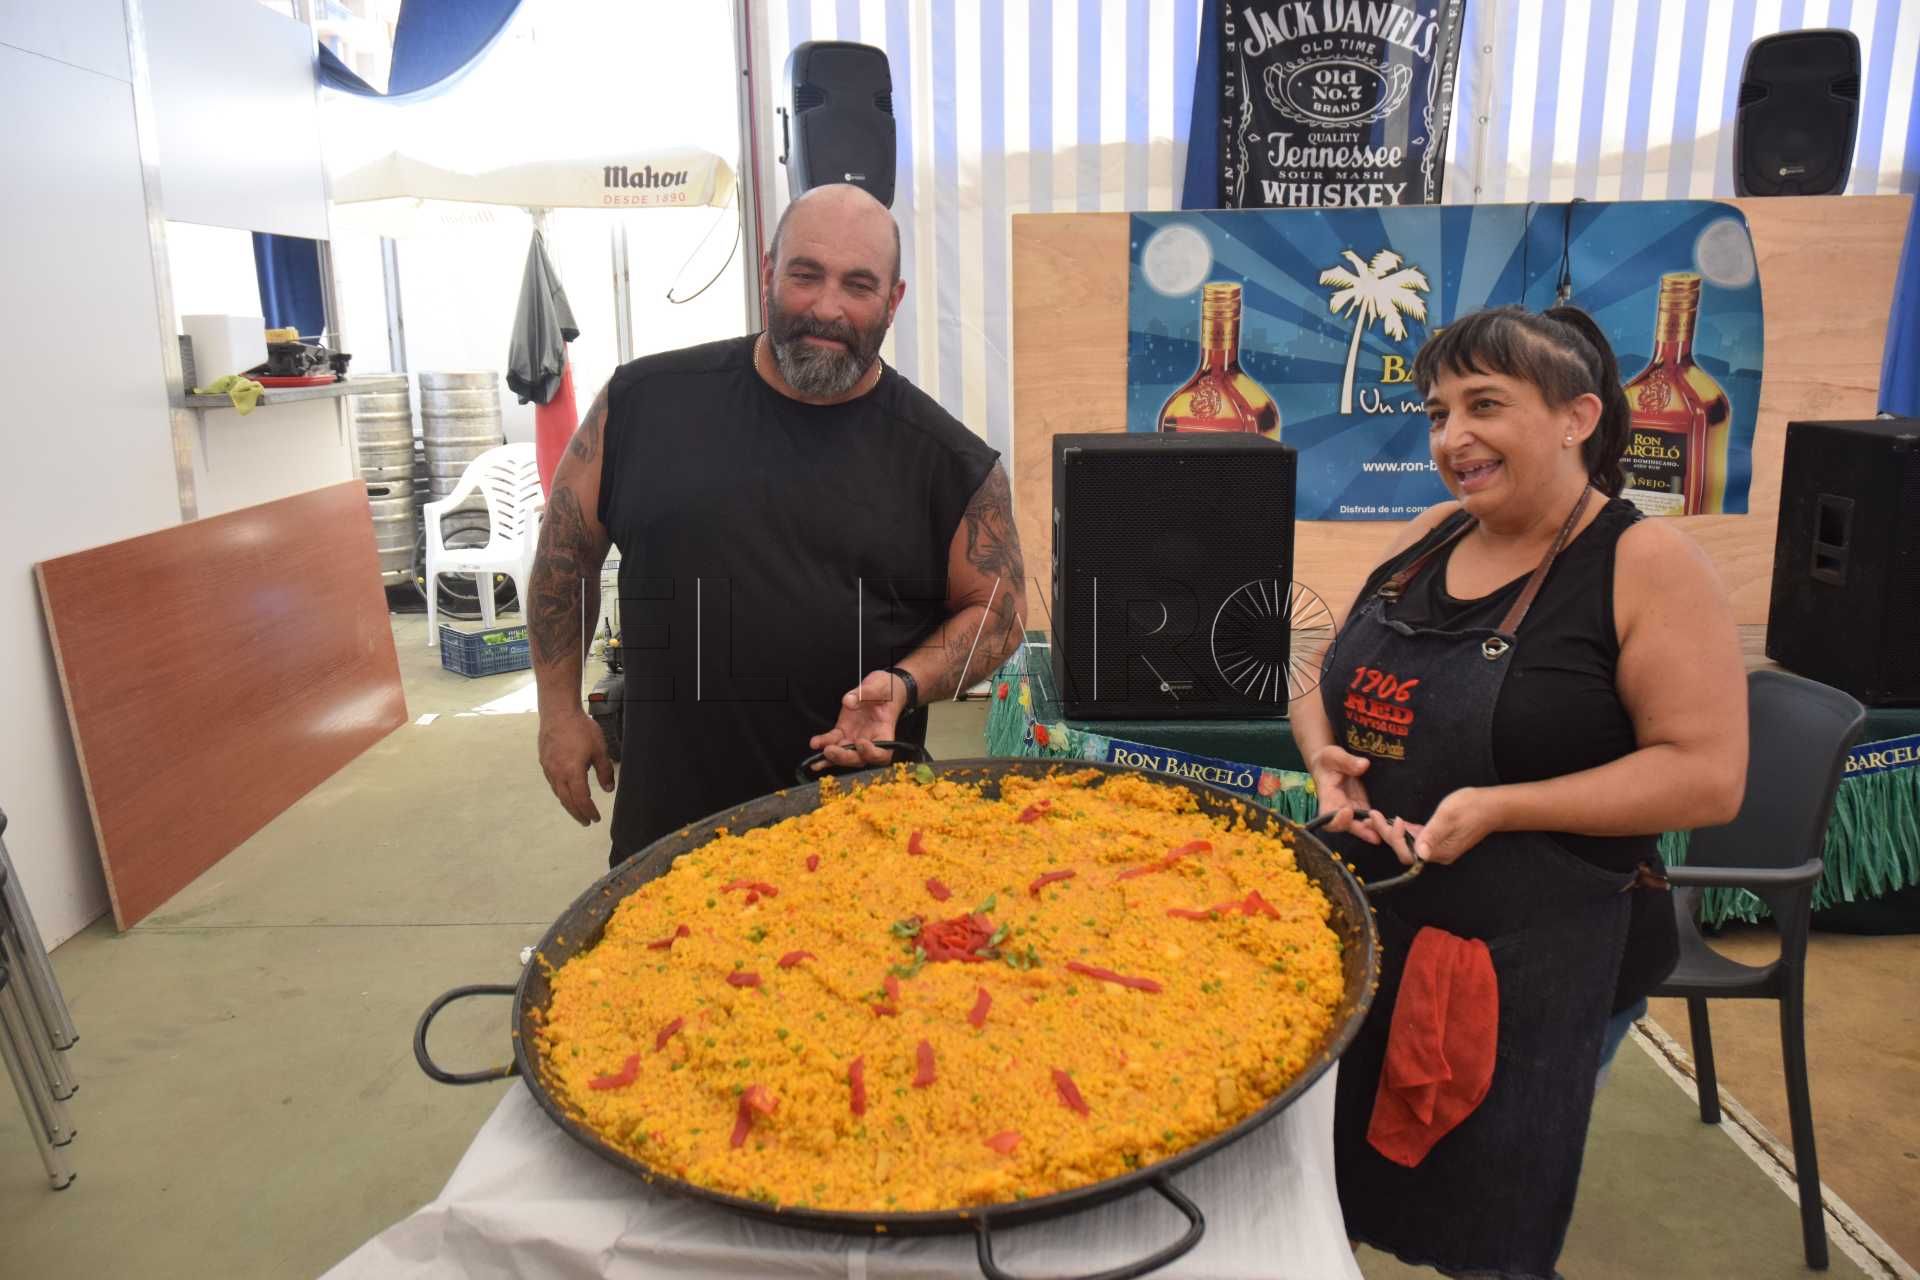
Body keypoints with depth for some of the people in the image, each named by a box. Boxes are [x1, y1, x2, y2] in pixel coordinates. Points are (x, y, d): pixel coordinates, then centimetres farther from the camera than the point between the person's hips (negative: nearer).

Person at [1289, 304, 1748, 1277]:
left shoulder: (1648, 565, -12)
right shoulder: (1424, 540, 6)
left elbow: (1707, 774, -16)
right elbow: (1326, 688, 14)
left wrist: (1498, 807, -23)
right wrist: (1326, 760, -7)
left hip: (1534, 958, -6)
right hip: (1365, 930, 6)